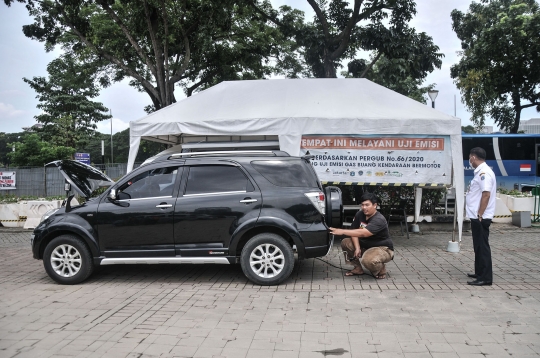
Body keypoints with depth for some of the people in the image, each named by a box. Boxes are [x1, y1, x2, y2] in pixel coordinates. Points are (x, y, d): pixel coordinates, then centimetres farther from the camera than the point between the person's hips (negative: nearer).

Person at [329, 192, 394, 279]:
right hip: (365, 246, 7)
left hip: (383, 248, -7)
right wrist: (357, 248, -20)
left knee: (368, 260, -37)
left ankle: (381, 269, -1)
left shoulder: (379, 220, -27)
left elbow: (362, 233, -39)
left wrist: (342, 231, -41)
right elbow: (354, 231, -4)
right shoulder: (359, 215, -3)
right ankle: (358, 268, 5)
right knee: (346, 243, -11)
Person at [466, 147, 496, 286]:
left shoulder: (484, 172, -17)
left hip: (480, 218, -10)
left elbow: (486, 195, -23)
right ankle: (480, 273, 28)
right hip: (477, 217, 10)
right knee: (478, 246, 17)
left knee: (482, 247, -6)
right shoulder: (480, 171, 15)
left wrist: (479, 215, -22)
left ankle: (485, 278, -1)